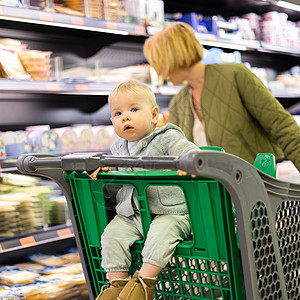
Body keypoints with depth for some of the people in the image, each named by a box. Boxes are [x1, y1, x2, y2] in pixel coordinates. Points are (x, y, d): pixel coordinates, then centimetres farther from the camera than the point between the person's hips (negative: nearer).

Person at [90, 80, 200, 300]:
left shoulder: (167, 138, -7)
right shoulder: (119, 148, 13)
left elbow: (190, 151, -18)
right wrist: (104, 167, -1)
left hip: (169, 213, -5)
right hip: (130, 215, 6)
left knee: (161, 233, -31)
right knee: (112, 234, -11)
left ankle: (145, 280, -20)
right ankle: (117, 282, -1)